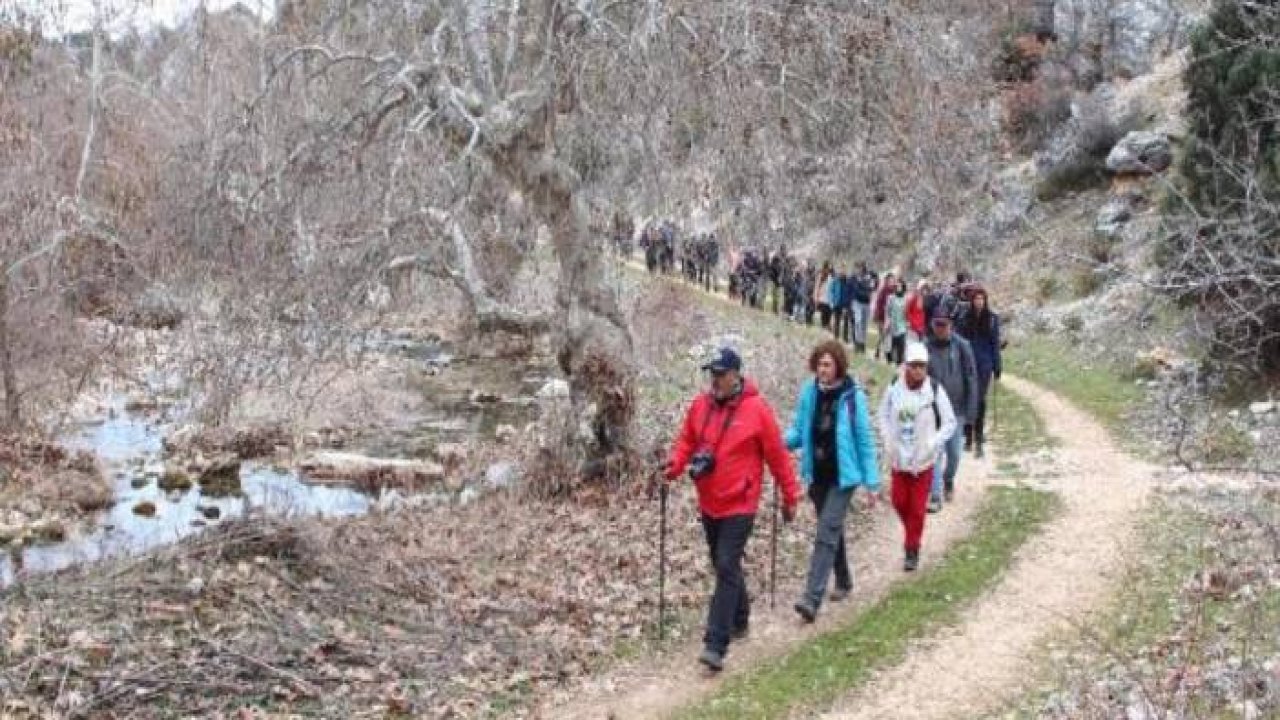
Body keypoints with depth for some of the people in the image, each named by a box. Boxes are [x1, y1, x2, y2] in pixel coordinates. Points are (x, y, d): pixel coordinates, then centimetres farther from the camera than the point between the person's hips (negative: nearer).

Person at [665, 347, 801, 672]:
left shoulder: (757, 409, -11)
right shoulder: (700, 405, 2)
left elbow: (777, 455, -5)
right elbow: (687, 440, 12)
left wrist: (790, 497, 1)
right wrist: (675, 465, -9)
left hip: (739, 506, -6)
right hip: (708, 504, 6)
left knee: (727, 569, -12)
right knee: (723, 566, 18)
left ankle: (715, 645, -14)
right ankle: (739, 620, 38)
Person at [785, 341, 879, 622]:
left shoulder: (852, 396, -12)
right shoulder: (809, 392, -1)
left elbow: (864, 440, -7)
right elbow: (799, 431, 8)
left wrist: (871, 482, -6)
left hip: (842, 475, -5)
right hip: (817, 475, 5)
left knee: (826, 533, -13)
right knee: (832, 530, 20)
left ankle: (812, 598, -18)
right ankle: (843, 581, 40)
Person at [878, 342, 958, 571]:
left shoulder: (935, 391, -14)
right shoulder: (894, 389, -7)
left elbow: (950, 422, -4)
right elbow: (884, 414, 10)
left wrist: (934, 443, -14)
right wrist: (888, 439, -2)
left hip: (924, 460, -2)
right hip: (899, 458, 3)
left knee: (917, 508, 2)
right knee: (899, 502, 10)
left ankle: (912, 550, 17)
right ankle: (911, 533, 39)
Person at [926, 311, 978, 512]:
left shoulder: (961, 346, -6)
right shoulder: (927, 348, -4)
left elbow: (971, 378, -3)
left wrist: (971, 409, -5)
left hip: (956, 409, 0)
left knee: (954, 452, 12)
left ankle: (949, 481, 40)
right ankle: (936, 496, -4)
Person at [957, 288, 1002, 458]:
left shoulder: (992, 318, 0)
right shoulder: (965, 318, 1)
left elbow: (995, 343, 3)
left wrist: (997, 366, 1)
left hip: (984, 364, -1)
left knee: (980, 400, -7)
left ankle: (978, 441, -5)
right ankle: (969, 436, 20)